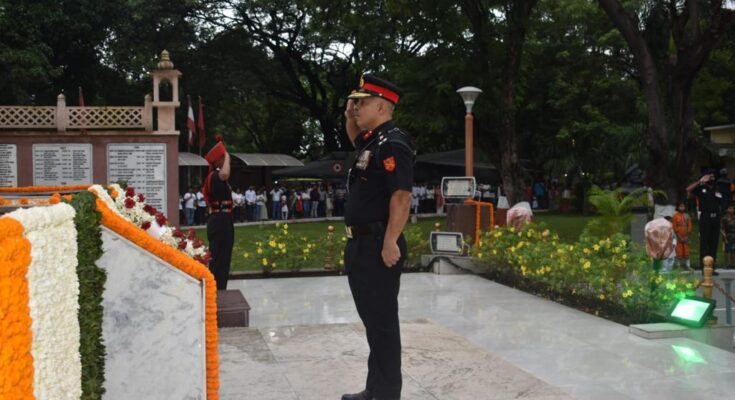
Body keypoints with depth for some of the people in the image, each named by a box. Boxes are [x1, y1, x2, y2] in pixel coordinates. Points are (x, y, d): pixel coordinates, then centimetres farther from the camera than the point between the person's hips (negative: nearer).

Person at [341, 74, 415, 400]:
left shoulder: (393, 144, -16)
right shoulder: (372, 140, 14)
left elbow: (402, 196, -23)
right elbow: (355, 139, 39)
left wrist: (391, 243, -25)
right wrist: (349, 116, 19)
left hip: (379, 247, -10)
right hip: (361, 244, 10)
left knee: (383, 322, -2)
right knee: (371, 320, 16)